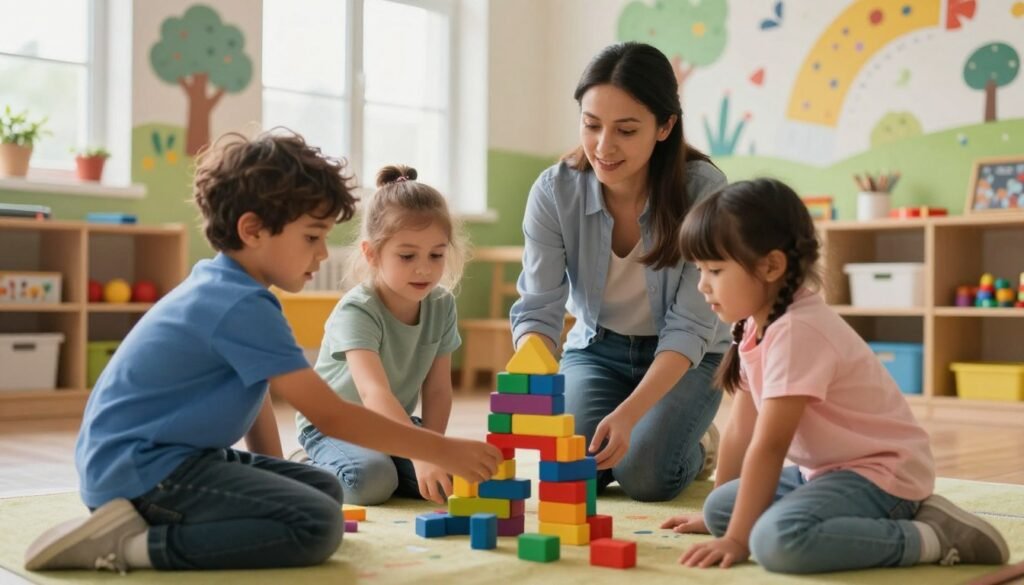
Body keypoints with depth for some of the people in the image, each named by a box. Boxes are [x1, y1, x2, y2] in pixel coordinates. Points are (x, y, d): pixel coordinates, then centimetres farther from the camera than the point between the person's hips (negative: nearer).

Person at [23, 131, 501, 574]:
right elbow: (330, 415, -19)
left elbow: (256, 394, 21)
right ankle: (135, 544, -17)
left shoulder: (222, 288, 12)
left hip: (151, 456, 11)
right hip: (142, 467, -11)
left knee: (324, 490, 12)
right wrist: (443, 451, -15)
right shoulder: (242, 307, -19)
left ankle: (149, 520, 3)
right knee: (318, 525, -22)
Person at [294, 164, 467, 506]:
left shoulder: (442, 305, -9)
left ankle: (377, 465, 4)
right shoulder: (357, 312, -29)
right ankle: (315, 470, -1)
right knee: (371, 480, -32)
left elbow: (437, 389, -4)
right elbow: (374, 392, -44)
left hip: (395, 424, 5)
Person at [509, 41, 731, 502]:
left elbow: (690, 326, -25)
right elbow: (537, 309, -19)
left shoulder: (703, 190, -26)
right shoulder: (554, 191, -20)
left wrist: (630, 412, -39)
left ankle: (696, 448, 13)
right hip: (596, 348, 2)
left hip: (685, 358, -2)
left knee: (644, 476, -22)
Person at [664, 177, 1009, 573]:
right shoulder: (756, 327, 8)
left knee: (778, 539, -33)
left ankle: (934, 536, -14)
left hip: (880, 473, -11)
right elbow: (741, 430, 13)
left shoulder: (795, 332, -24)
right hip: (825, 469, 11)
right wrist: (720, 516, 17)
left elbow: (769, 445, -24)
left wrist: (737, 538, -20)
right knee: (721, 508, 7)